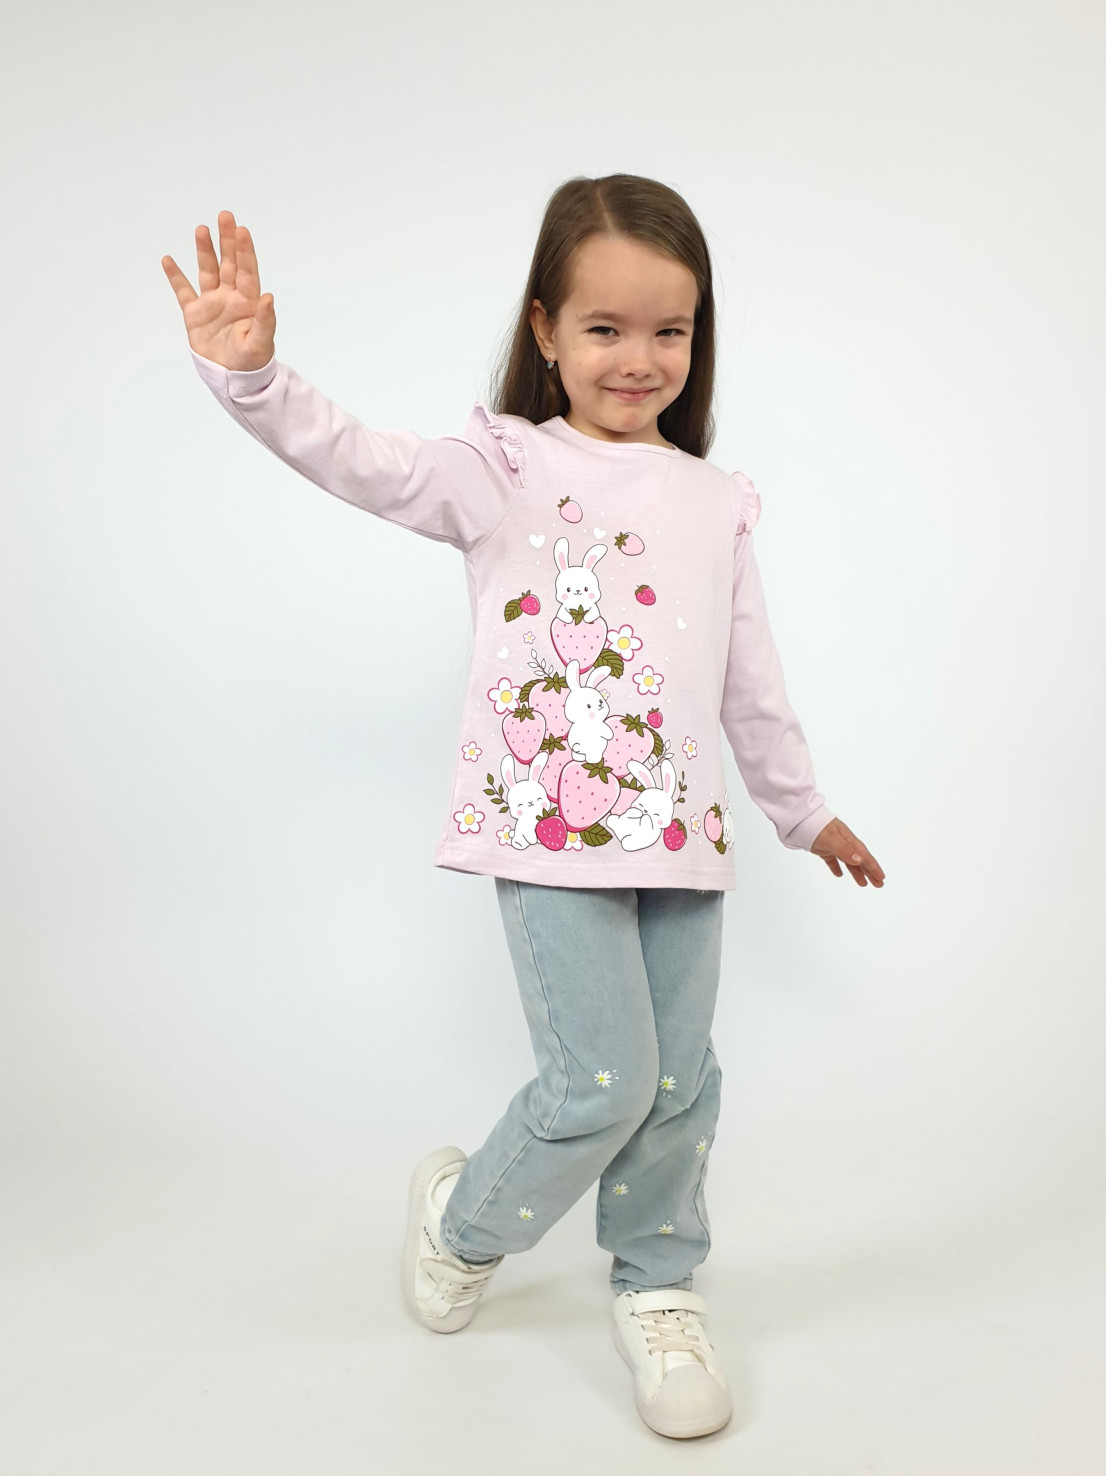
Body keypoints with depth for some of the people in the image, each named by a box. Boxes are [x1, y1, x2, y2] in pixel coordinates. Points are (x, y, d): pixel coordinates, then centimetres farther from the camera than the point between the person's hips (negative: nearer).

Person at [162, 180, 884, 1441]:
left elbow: (752, 680, 21)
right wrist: (252, 374, -33)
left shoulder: (718, 502, 13)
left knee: (679, 1083, 9)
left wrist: (804, 811, 27)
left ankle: (657, 1291, 34)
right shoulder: (507, 466, 1)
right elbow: (364, 464, -16)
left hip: (680, 830, 5)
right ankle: (463, 1220, 26)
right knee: (602, 1083, -6)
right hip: (549, 825, -4)